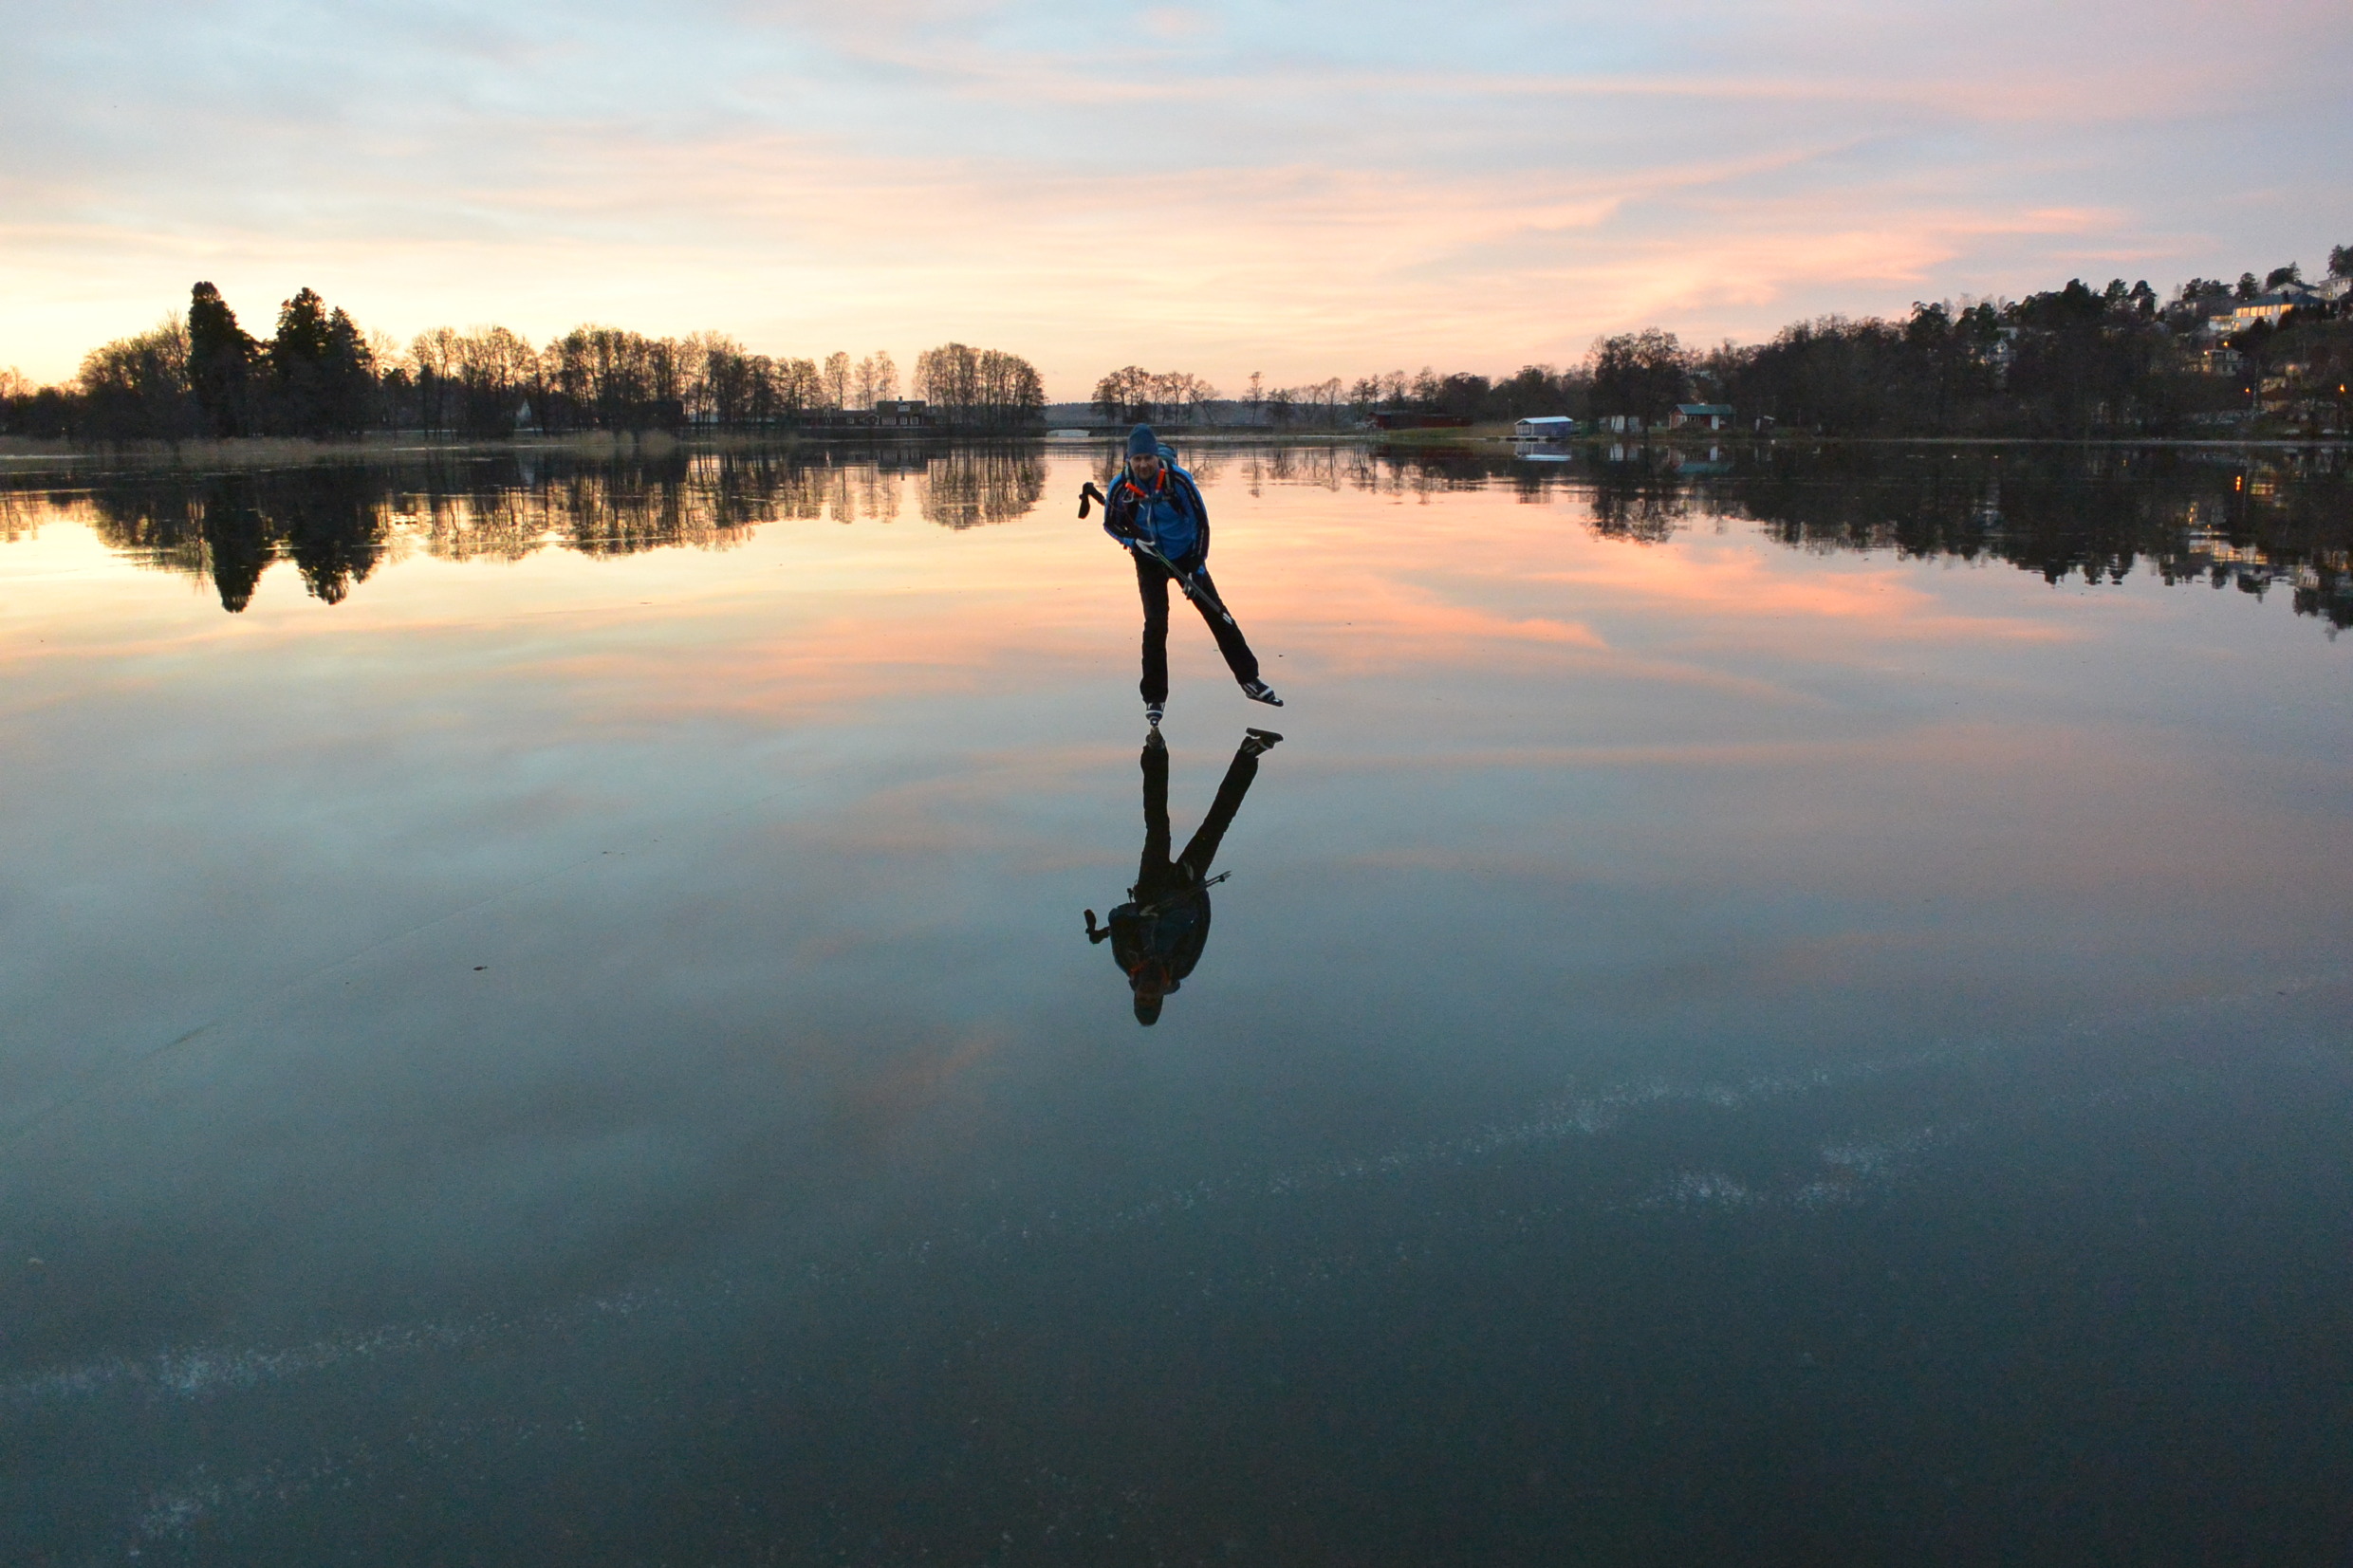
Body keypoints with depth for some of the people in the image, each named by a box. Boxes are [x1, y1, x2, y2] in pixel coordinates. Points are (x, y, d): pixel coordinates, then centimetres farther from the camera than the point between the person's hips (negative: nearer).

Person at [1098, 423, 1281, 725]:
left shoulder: (1179, 480, -21)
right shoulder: (1120, 487, -17)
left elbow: (1201, 520, -12)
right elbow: (1110, 524, 1)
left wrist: (1197, 566, -14)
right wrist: (1132, 540, -19)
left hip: (1186, 556, 0)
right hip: (1149, 561, 0)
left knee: (1218, 615, 1)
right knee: (1155, 624, -9)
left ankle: (1250, 680, 10)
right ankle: (1154, 698, 3)